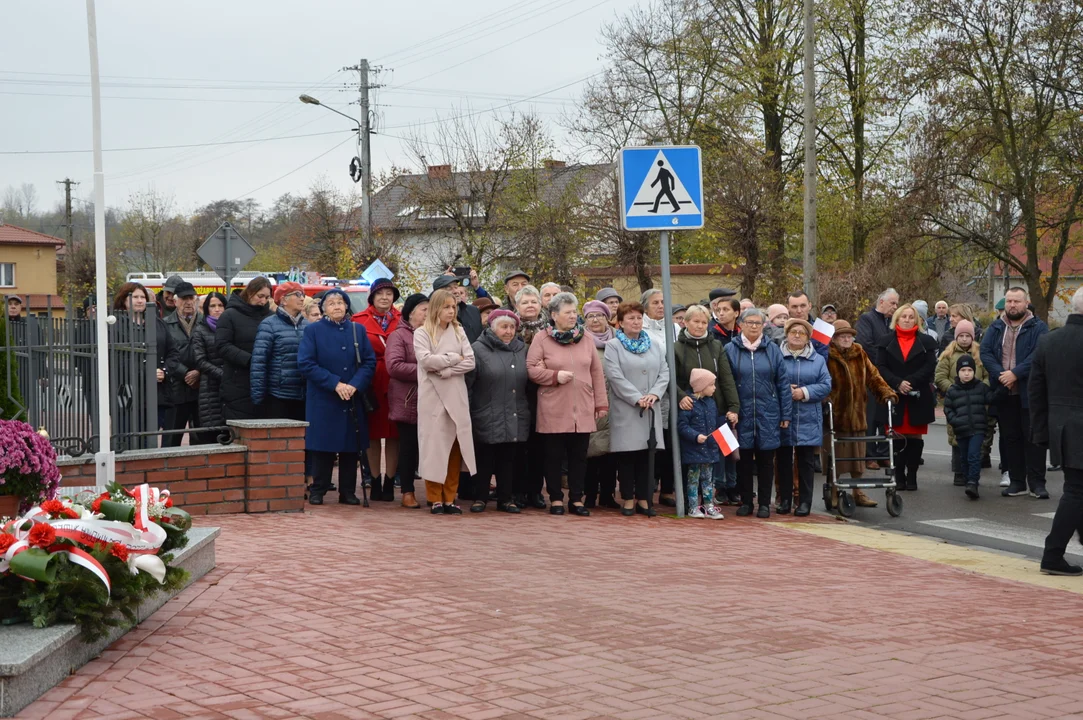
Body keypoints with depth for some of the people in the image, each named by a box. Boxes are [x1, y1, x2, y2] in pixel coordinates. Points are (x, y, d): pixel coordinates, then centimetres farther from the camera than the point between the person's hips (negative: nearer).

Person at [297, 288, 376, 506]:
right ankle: (317, 491, 8)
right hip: (323, 400, -3)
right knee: (323, 447, -1)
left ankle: (348, 492, 13)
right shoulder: (313, 331, 1)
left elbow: (370, 361, 4)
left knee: (351, 447, 4)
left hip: (353, 399, 3)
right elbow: (305, 363, -8)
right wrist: (335, 384, -15)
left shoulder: (358, 331, 10)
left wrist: (355, 385, -13)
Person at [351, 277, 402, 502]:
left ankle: (389, 483, 8)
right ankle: (375, 482, 13)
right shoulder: (360, 320, 3)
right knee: (373, 433, 4)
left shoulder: (402, 321, 8)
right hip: (371, 383, -1)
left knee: (394, 435, 1)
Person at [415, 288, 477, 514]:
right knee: (434, 445, -2)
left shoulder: (459, 332, 11)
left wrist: (445, 370, -11)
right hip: (432, 397, -3)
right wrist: (454, 358, -6)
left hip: (456, 396, 3)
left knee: (455, 447, 3)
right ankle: (436, 499, 3)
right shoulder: (422, 333, 2)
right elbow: (426, 360, -14)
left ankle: (450, 498, 9)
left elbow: (470, 362, 1)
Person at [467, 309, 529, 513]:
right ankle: (480, 498, 13)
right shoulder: (478, 350, -4)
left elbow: (529, 382, 19)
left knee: (508, 459, 9)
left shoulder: (522, 350, 12)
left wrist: (528, 410, 14)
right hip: (487, 418, -4)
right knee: (485, 459, 3)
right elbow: (466, 381, -8)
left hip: (515, 419, 4)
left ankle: (505, 499, 17)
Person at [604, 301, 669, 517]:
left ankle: (644, 498, 10)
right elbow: (616, 377, -11)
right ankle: (628, 499, 7)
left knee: (648, 454, 4)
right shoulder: (613, 346, 0)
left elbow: (664, 373, 7)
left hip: (651, 410, 4)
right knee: (627, 455, -1)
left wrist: (654, 394, -10)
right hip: (625, 410, -4)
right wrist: (637, 398, -16)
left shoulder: (654, 346, 15)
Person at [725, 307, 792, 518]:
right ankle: (745, 502, 15)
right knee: (744, 460, 5)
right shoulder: (730, 350, 1)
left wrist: (786, 414, 0)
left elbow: (783, 383, 4)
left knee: (766, 460, 5)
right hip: (742, 415, -1)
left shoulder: (772, 350, 5)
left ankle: (765, 503, 13)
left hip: (768, 415, 1)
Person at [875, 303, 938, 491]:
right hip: (894, 397, 0)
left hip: (918, 397, 0)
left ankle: (912, 476, 9)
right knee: (897, 439, 1)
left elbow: (929, 367, -4)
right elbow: (881, 367, -1)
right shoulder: (886, 342, 8)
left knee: (915, 438, 2)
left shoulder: (926, 342, 6)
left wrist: (910, 382, -16)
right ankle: (899, 476, 7)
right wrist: (898, 383, -16)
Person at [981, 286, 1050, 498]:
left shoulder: (1038, 328, -1)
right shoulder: (995, 328, 11)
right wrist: (999, 374, -17)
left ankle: (1037, 483, 1)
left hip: (1030, 392, -4)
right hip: (1003, 393, 4)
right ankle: (1017, 482, 15)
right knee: (1010, 438, 8)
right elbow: (985, 352, -1)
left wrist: (1015, 373, -23)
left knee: (1033, 437, -3)